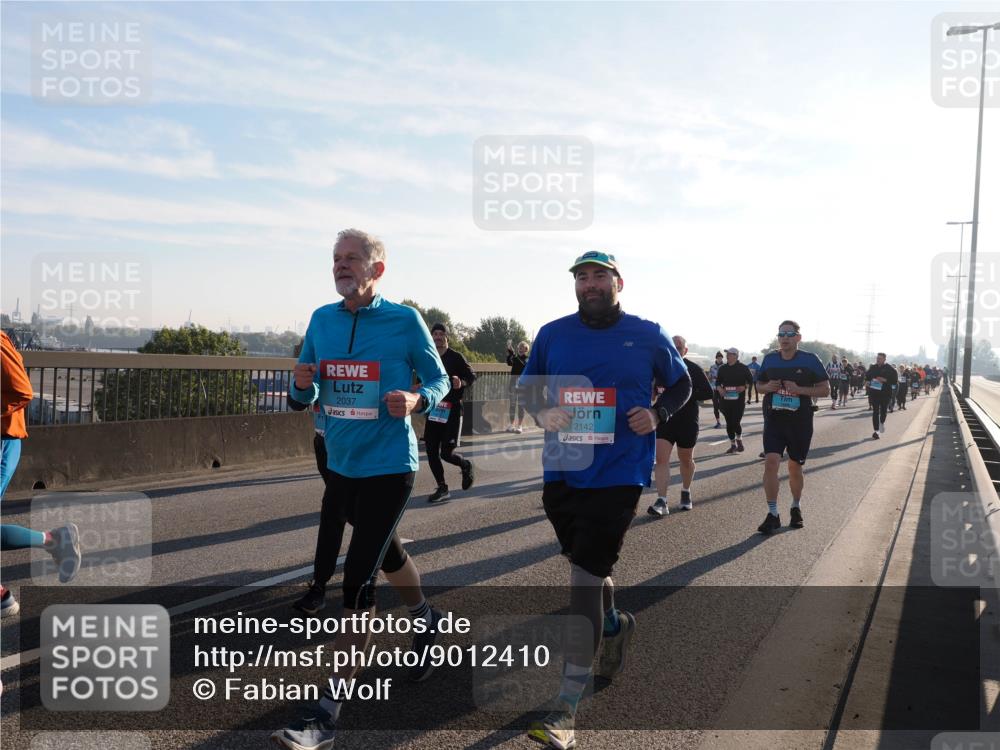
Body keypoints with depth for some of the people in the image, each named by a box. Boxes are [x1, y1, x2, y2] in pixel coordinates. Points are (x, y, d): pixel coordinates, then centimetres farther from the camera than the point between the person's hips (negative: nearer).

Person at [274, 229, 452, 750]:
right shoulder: (322, 320, 4)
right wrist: (302, 386, -13)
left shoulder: (405, 320, -8)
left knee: (358, 578, -10)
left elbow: (439, 379, 0)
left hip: (389, 467, -6)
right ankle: (424, 617, 54)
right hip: (340, 465, 6)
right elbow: (304, 398, 10)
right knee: (385, 552, 25)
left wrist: (416, 401, -21)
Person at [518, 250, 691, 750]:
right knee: (587, 569, 20)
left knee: (584, 580, -9)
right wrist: (541, 414, -7)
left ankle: (568, 709, -1)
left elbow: (680, 384, 13)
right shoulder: (553, 334, 4)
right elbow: (528, 386, 14)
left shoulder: (648, 335, 1)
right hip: (563, 471, 4)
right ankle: (615, 624, 54)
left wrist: (657, 414, -7)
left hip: (618, 476, -4)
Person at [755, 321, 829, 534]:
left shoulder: (810, 360, -5)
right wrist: (768, 387, -7)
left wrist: (799, 389, -18)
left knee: (795, 467, 10)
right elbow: (761, 385, 16)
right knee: (771, 462, -14)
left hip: (800, 422, -1)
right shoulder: (770, 359, 4)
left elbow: (825, 389, -3)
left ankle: (796, 507, 35)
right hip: (774, 420, 2)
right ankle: (772, 514, -7)